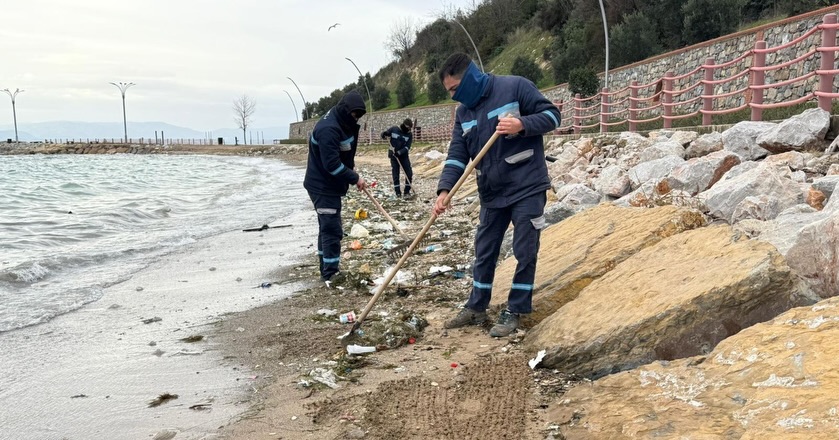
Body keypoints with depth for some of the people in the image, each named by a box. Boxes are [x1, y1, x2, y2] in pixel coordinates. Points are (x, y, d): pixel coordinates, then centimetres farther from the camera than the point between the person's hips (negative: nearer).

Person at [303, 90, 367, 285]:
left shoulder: (343, 123, 8)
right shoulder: (328, 129, -25)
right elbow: (332, 164, -29)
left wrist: (352, 173, 4)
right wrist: (355, 178, -23)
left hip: (330, 184, 10)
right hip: (322, 186, -10)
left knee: (327, 227, 17)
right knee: (332, 230, -10)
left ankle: (327, 268, 29)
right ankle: (330, 274, -6)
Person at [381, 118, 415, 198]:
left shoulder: (409, 135, -3)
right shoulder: (393, 129, -6)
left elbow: (407, 147, -11)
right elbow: (383, 135, 4)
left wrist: (399, 152, -26)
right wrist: (384, 135, -21)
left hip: (404, 156, 2)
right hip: (393, 156, -2)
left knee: (409, 173, -5)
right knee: (395, 174, 1)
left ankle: (407, 192, 5)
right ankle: (398, 192, 11)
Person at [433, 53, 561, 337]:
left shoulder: (515, 87, -10)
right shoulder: (463, 112, 7)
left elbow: (551, 115, -8)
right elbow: (457, 155, 2)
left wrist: (522, 125, -26)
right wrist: (444, 190, -12)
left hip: (527, 188, -6)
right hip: (492, 193, 6)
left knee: (525, 252, 0)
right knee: (484, 252, 13)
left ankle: (514, 311, 13)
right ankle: (476, 308, 26)